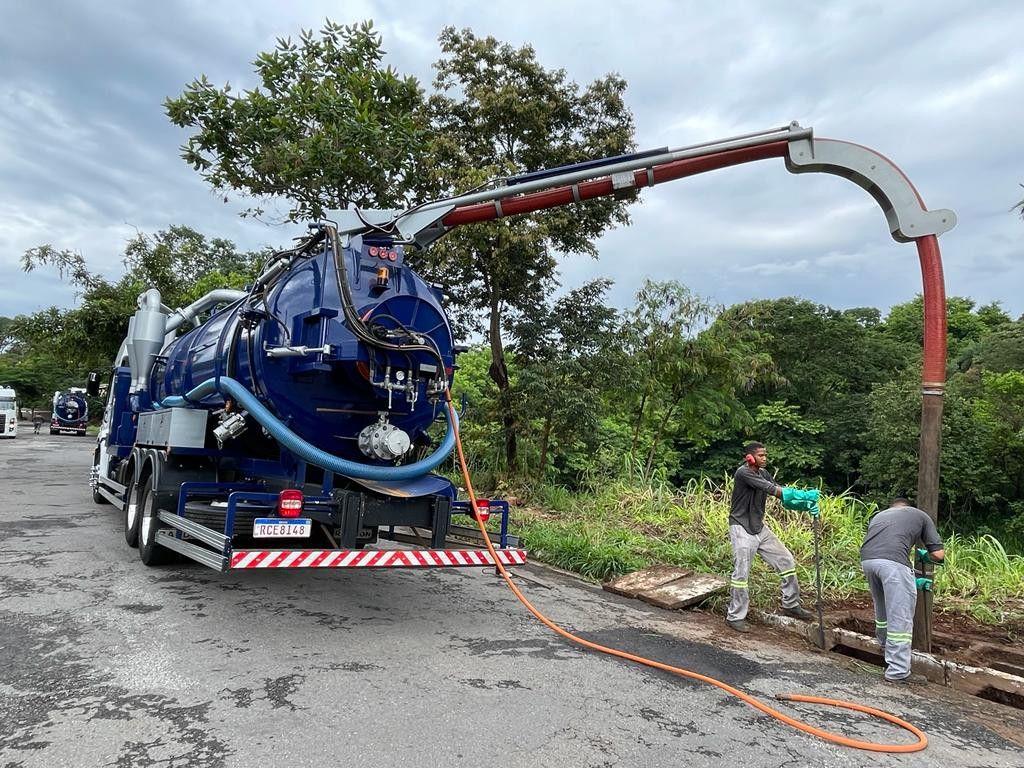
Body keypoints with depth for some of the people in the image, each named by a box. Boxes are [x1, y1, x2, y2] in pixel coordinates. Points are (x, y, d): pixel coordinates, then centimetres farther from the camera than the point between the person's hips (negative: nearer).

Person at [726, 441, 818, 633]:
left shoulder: (763, 473, 6)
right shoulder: (743, 473, -19)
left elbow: (783, 497, -2)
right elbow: (772, 489, -28)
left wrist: (805, 504, -19)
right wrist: (803, 495, -29)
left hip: (760, 528, 8)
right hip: (742, 529, -8)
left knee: (786, 560, 9)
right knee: (741, 572, -6)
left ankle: (791, 605, 25)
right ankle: (735, 616, 8)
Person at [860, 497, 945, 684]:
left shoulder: (879, 515, 38)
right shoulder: (920, 515, 28)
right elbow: (939, 554, 19)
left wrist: (911, 581, 41)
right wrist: (924, 556, 43)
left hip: (867, 559, 5)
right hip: (893, 561, -5)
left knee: (882, 610, 29)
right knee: (901, 619, 4)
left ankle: (886, 648, 49)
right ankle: (898, 672, 8)